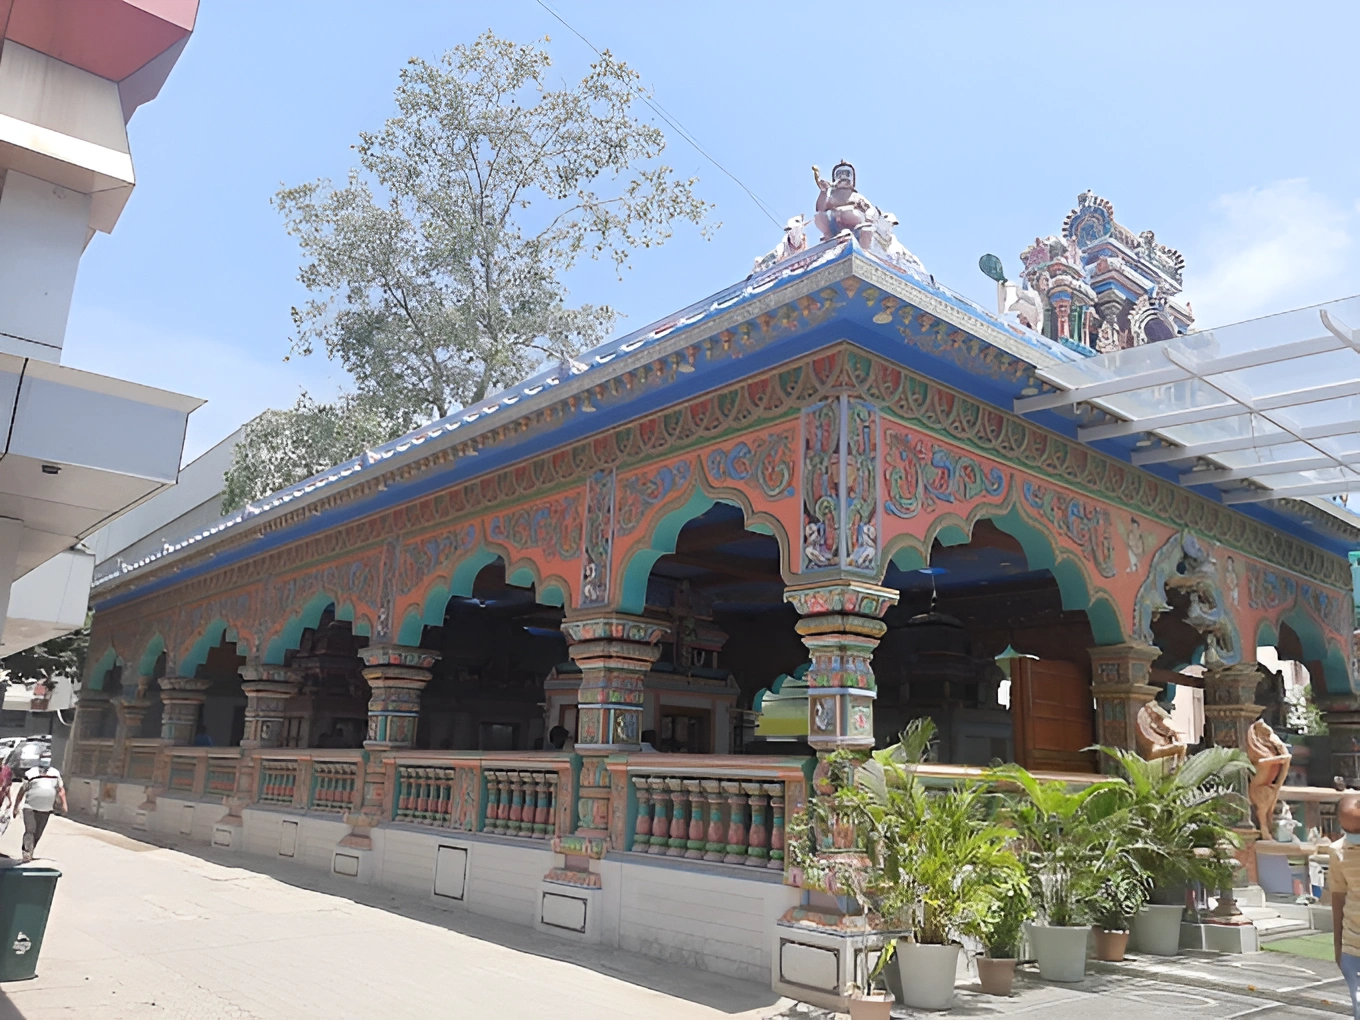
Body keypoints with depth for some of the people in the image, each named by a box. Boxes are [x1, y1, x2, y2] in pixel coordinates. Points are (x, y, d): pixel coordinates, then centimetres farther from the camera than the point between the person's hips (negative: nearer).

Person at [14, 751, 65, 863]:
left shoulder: (56, 774, 8)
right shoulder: (31, 774, -3)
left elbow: (61, 789, 13)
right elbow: (22, 791, 4)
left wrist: (64, 804, 5)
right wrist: (16, 806, 5)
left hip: (46, 810, 3)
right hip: (30, 808, -3)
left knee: (38, 834, 6)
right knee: (30, 831, -15)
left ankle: (29, 853, 19)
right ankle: (27, 853, -18)